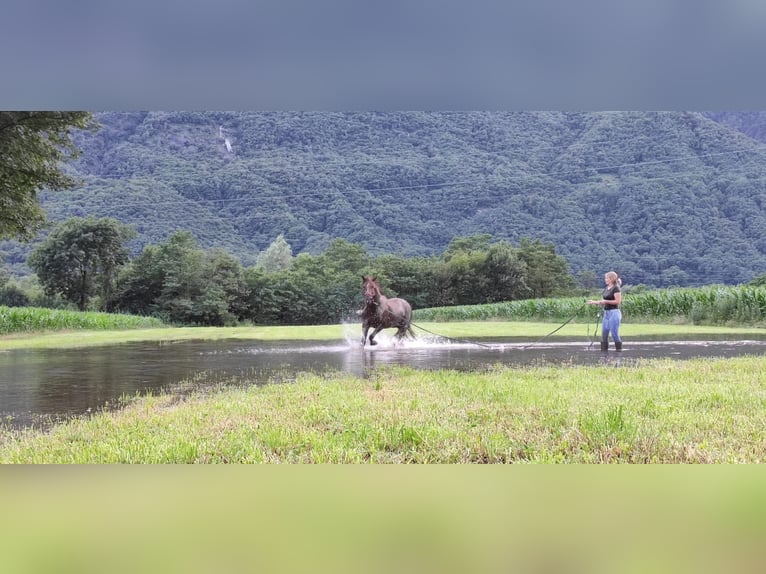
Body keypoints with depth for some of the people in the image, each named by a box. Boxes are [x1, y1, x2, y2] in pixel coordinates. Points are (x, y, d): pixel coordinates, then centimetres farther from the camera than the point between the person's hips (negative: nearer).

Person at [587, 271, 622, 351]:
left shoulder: (616, 288, -10)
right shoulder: (606, 289, 15)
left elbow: (618, 301, -17)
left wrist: (606, 301, -17)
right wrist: (594, 302, 7)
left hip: (614, 312, -9)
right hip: (606, 313, 9)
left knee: (614, 334, -7)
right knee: (604, 334, 7)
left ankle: (619, 350, 0)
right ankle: (604, 351, 10)